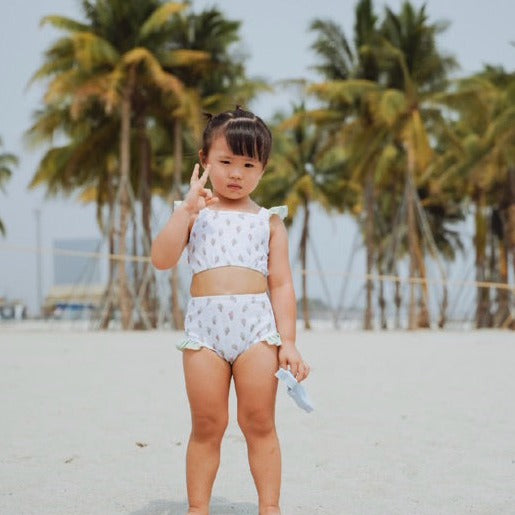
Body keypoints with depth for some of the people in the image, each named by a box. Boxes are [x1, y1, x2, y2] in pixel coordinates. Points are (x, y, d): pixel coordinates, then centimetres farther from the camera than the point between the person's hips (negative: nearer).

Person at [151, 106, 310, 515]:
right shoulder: (193, 213, 11)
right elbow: (162, 259, -4)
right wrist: (187, 209, -12)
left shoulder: (269, 221, 11)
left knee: (260, 424, 3)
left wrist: (288, 341, -2)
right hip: (204, 326, 0)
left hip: (257, 326, 0)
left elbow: (282, 285, 6)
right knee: (207, 426, 4)